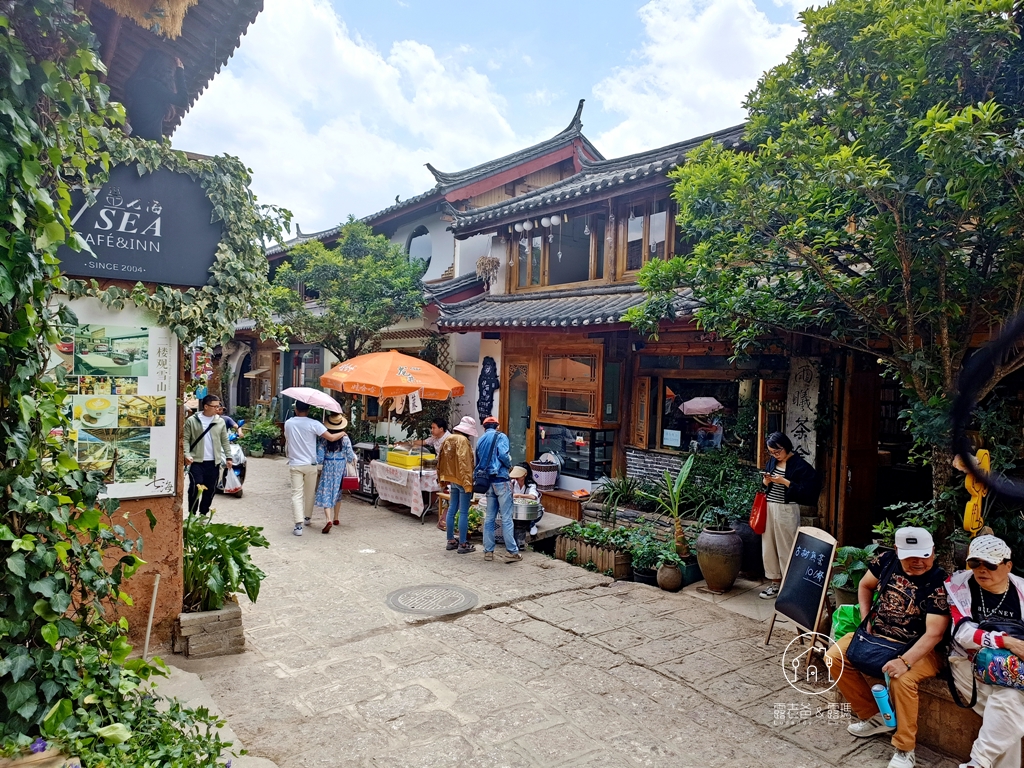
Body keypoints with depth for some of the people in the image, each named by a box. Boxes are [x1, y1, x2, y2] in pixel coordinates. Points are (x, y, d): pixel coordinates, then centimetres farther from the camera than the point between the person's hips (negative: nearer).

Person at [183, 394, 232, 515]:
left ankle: (203, 514, 24)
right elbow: (186, 439, -3)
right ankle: (192, 514, 8)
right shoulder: (192, 421, -3)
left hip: (214, 462, 3)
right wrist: (186, 454, -16)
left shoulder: (220, 422, 6)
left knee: (210, 490, 9)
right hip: (197, 461, -3)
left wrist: (228, 457, 6)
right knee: (195, 488, -7)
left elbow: (225, 441, 10)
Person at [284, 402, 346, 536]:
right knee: (310, 493, 18)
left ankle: (298, 524, -15)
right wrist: (342, 433, 4)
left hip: (294, 464, 1)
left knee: (297, 494, -3)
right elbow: (331, 438, -14)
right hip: (310, 465, -1)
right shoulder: (313, 424, -11)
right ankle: (307, 517, 34)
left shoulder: (288, 423, 0)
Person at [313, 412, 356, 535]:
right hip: (341, 467, 2)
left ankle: (328, 520, -18)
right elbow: (350, 457, -4)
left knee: (326, 494, -1)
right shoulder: (345, 438, -9)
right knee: (338, 492, 18)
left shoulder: (323, 438, -12)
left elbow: (319, 458, -11)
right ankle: (336, 519, 29)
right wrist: (354, 458, 18)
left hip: (328, 467, -2)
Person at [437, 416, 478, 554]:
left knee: (452, 510, 14)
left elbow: (441, 461, 15)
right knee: (463, 513, -2)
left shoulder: (447, 439, 10)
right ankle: (463, 544, 3)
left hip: (452, 480, 8)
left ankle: (451, 541, 23)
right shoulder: (463, 440, -16)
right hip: (462, 480, -8)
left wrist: (444, 480, 21)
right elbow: (464, 463, -22)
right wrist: (468, 483, -20)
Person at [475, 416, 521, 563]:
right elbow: (503, 455, -17)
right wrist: (509, 464, 1)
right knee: (506, 518, -3)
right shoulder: (501, 436, -2)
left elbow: (478, 464, 17)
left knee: (489, 517, 11)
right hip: (501, 480, -6)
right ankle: (511, 552, 0)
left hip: (488, 482, 6)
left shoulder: (480, 441, 16)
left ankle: (488, 551, 14)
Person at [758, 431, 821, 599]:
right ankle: (775, 582, 24)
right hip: (768, 508, 7)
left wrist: (784, 482, -21)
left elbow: (806, 489, -16)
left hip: (787, 511, -6)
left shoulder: (799, 465, -11)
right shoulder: (772, 462, 9)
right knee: (768, 547, 11)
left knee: (786, 549, -1)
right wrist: (766, 481, -5)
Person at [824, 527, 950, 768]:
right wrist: (865, 620, 1)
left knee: (902, 679, -34)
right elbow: (865, 586, 14)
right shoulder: (887, 561, -7)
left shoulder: (940, 584, -21)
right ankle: (874, 716, 9)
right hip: (876, 635, 6)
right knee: (834, 657, -5)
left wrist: (904, 661, -36)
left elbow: (934, 634, -25)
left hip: (918, 649, -6)